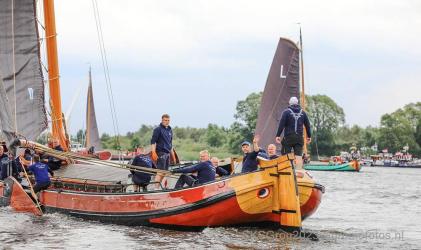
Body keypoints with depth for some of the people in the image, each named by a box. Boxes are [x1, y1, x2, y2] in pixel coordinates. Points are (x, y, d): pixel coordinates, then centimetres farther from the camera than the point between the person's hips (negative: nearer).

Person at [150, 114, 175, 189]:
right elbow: (153, 142, -11)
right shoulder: (158, 129, -5)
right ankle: (156, 188, -17)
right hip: (161, 153, -8)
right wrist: (153, 153, -21)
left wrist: (172, 155, 23)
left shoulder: (170, 130, 17)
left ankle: (157, 187, 14)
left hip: (167, 153, 8)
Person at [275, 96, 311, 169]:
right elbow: (307, 125, 14)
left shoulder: (286, 112, -2)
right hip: (299, 138, 3)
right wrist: (309, 136, 23)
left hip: (288, 137, -3)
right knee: (299, 155, 2)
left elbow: (281, 124, -9)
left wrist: (278, 135, -8)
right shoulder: (303, 113, 10)